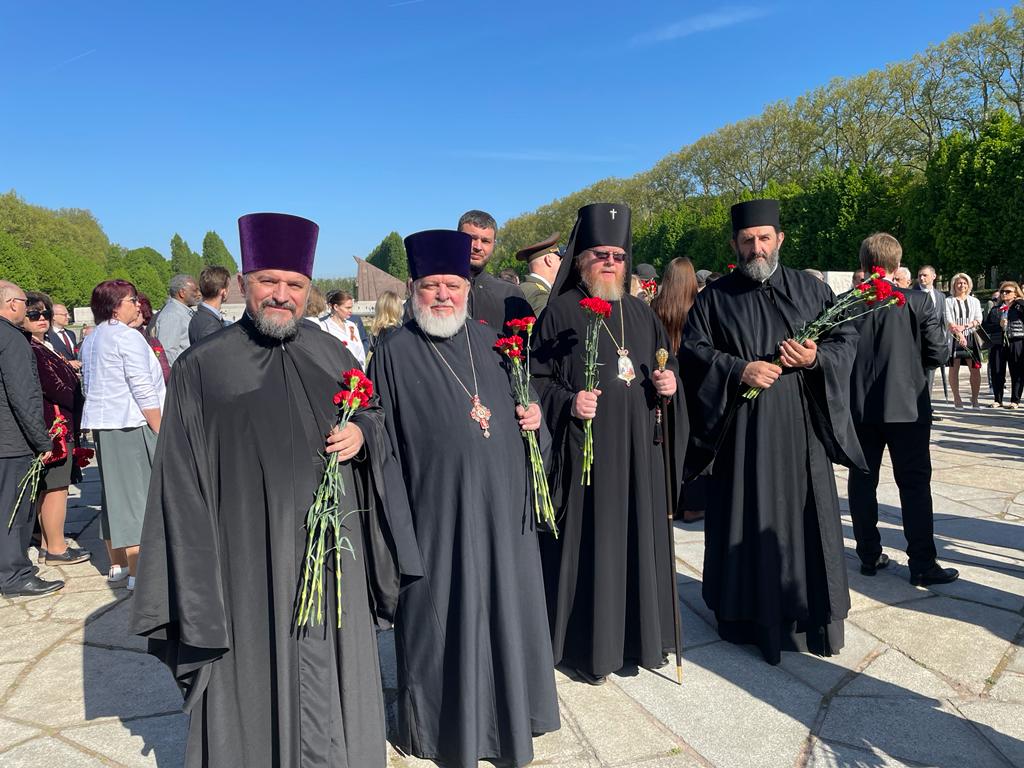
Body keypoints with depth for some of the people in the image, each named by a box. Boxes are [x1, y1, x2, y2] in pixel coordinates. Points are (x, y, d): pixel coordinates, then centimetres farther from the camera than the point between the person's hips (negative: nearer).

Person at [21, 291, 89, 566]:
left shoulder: (41, 346, 16)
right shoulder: (29, 350, -15)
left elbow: (64, 381, 17)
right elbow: (55, 388, -17)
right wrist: (81, 408, -7)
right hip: (55, 427, -10)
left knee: (48, 489, 14)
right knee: (55, 487, -3)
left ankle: (47, 544, 23)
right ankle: (56, 549, 5)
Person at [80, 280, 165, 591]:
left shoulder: (90, 340, 16)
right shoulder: (127, 336, -12)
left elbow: (89, 386, 21)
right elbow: (143, 390, -16)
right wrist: (160, 430, -13)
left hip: (101, 425, 9)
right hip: (131, 425, -9)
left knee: (113, 493, 14)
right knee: (137, 494, -5)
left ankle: (117, 563, 23)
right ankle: (137, 571, -2)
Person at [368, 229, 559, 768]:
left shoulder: (487, 340, 8)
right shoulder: (395, 353, -6)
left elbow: (514, 401, 20)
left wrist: (534, 415, -1)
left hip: (501, 504, 5)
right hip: (437, 509, -4)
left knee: (503, 606, 16)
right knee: (442, 616, 8)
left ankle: (506, 710, 38)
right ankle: (445, 723, 30)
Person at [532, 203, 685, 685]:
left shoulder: (640, 313, 13)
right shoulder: (560, 312, -2)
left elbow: (667, 367, 19)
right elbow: (537, 380, -5)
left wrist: (669, 383, -2)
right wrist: (568, 403, -22)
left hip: (639, 450, 5)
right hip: (586, 450, -5)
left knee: (638, 535, 11)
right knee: (590, 541, 1)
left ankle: (639, 633, 28)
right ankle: (588, 645, 16)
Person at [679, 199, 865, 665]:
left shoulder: (811, 289, 10)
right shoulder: (715, 297, 6)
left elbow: (847, 338, 8)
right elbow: (693, 348, -1)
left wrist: (817, 357, -12)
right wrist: (738, 370, -15)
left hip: (802, 425, 1)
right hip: (742, 429, -1)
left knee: (806, 515, 7)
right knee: (746, 520, 4)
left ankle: (814, 616, 21)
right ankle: (747, 612, 18)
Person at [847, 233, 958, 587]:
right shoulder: (917, 301, -7)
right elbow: (937, 352, -7)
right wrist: (912, 363, 13)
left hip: (858, 407, 2)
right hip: (907, 405, -1)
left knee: (862, 482, 12)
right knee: (914, 484, 6)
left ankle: (869, 555, 18)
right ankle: (922, 564, 8)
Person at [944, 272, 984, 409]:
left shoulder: (974, 301, 15)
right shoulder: (948, 301, 3)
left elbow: (978, 320, 5)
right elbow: (949, 321, -7)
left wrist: (964, 326, -13)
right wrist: (959, 334, -21)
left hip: (971, 337, 3)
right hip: (954, 338, -3)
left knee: (975, 369, -2)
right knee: (954, 368, -1)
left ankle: (974, 399, 5)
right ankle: (956, 398, 6)